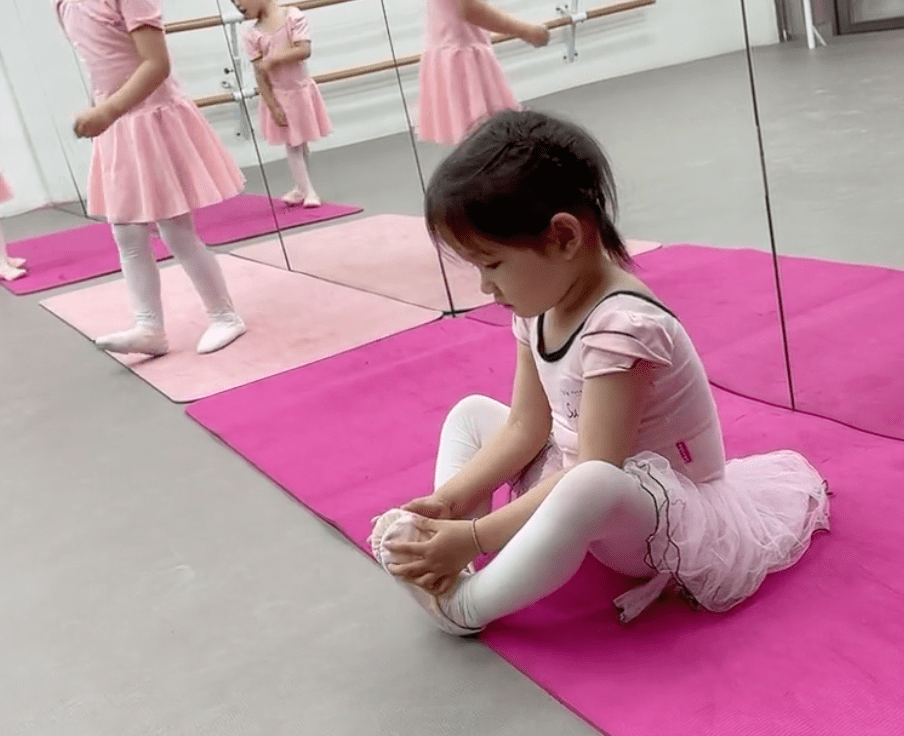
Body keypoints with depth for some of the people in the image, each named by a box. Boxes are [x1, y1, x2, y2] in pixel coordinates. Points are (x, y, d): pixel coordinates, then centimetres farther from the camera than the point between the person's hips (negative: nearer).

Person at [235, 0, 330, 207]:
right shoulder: (253, 35, -7)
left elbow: (304, 50, -21)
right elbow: (260, 74, -8)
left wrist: (272, 59, -22)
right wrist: (272, 106, -13)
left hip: (301, 90, -1)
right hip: (278, 96, 1)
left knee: (302, 143, 10)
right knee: (292, 145, 2)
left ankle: (302, 188, 24)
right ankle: (306, 190, 7)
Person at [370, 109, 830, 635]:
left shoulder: (621, 327, -30)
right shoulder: (539, 306, -3)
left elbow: (595, 473, -32)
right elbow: (525, 428, -1)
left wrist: (474, 538, -31)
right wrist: (448, 502, -12)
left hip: (673, 510, -9)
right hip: (575, 486, 9)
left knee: (591, 486, -42)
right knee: (471, 413, 5)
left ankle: (464, 604, -22)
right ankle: (441, 565, -11)